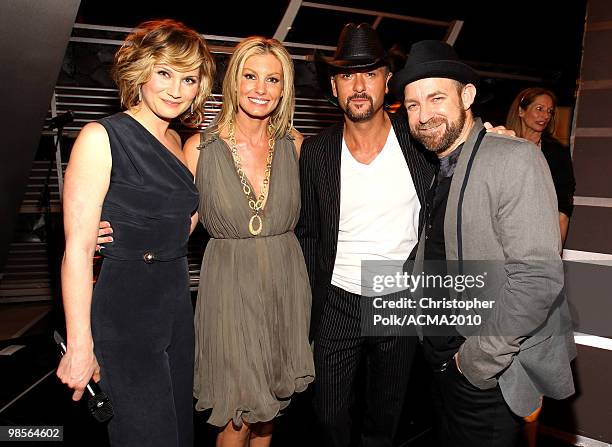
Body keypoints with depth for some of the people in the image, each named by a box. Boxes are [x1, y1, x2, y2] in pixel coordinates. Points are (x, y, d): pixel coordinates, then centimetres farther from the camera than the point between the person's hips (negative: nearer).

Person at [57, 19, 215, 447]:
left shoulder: (176, 142, 9)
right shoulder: (102, 138, -13)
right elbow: (78, 248, -17)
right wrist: (80, 346, -17)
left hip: (176, 304, 8)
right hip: (122, 312, -7)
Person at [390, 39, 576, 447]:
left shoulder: (515, 159, -19)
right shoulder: (440, 170, 7)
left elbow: (539, 278, -25)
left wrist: (481, 357, -19)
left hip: (493, 370, -7)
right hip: (442, 356, 7)